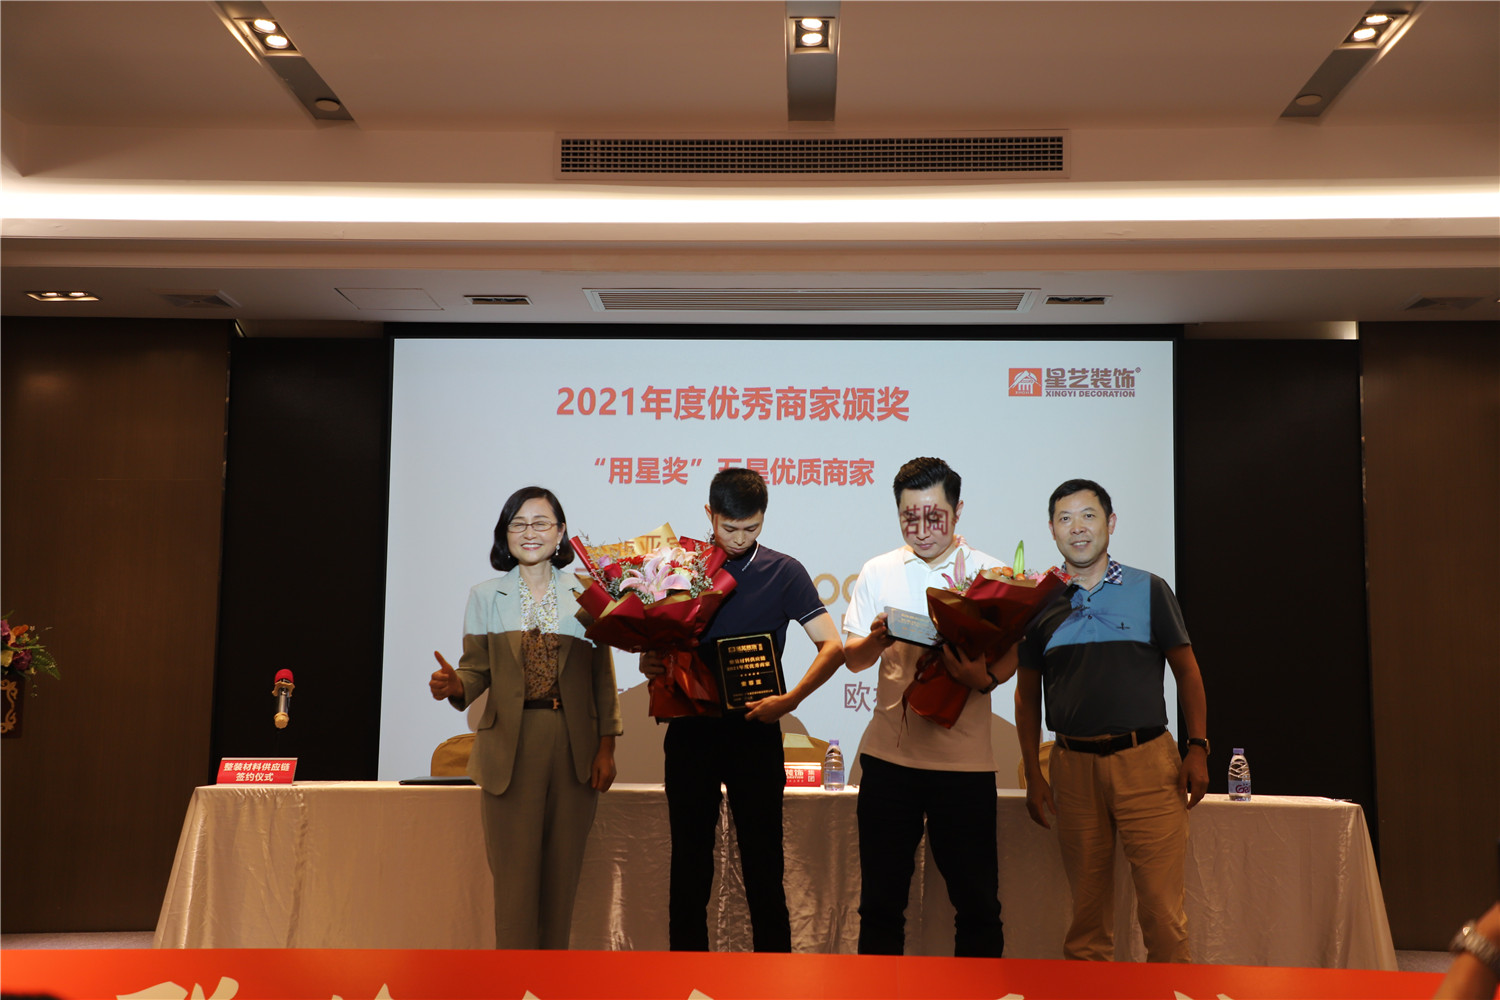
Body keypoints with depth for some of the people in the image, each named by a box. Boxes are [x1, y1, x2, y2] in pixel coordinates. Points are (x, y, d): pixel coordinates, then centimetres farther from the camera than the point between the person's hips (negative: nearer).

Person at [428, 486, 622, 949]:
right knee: (515, 873, -2)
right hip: (510, 751, -1)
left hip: (575, 751, 1)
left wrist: (606, 747, 0)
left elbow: (603, 677, 6)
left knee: (562, 872, 5)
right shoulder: (485, 596, 8)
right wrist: (454, 686, -19)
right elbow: (477, 669, 4)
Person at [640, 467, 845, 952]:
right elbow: (653, 643, 13)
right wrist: (649, 664, -11)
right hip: (690, 731, 2)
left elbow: (832, 646, -5)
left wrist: (789, 700, -20)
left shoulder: (782, 571, 2)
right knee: (689, 863, 8)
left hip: (754, 732, -2)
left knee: (763, 864, 2)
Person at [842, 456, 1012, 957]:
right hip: (888, 755, 2)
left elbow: (1012, 653, -1)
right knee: (880, 897, 9)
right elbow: (852, 657, 8)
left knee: (977, 900, 4)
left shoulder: (991, 573, 4)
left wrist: (984, 677, -23)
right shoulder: (878, 572, 9)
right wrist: (876, 640, -15)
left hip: (964, 760, -1)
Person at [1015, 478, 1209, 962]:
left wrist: (1197, 749, -1)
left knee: (1162, 904, -5)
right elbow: (1027, 694, 14)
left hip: (1146, 759, -1)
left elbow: (1187, 672, 9)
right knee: (1087, 906, 8)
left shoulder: (1149, 590, 6)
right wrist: (1033, 775, 8)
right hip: (1073, 765, 2)